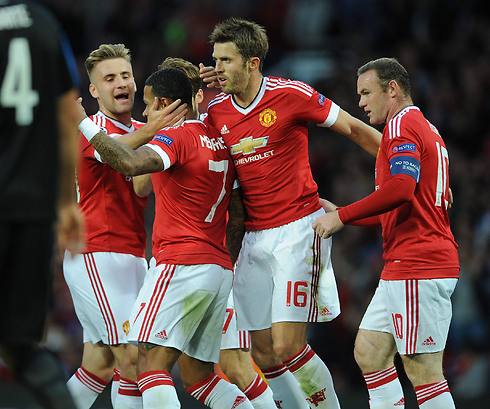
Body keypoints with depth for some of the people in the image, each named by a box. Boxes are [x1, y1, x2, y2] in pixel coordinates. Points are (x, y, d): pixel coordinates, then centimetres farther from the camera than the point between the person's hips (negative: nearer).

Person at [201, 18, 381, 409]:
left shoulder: (291, 94, -9)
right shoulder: (216, 110, 6)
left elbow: (354, 128, 0)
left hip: (298, 230, -6)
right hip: (254, 238, 6)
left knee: (287, 347, -15)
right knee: (264, 355, 5)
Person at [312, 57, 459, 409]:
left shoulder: (402, 124, -8)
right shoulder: (425, 129, 23)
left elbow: (400, 188, -25)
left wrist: (342, 216, -17)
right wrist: (341, 217, 23)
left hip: (417, 267, -10)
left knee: (422, 368, -10)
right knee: (368, 352, 11)